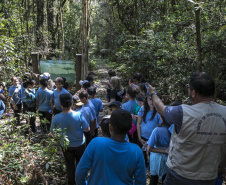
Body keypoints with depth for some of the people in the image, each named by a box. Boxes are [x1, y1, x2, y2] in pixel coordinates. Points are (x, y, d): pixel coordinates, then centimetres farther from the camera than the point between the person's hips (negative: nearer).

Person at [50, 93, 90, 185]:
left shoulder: (56, 118, -25)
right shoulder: (79, 115, -27)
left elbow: (52, 132, -9)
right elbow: (87, 129, -16)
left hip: (67, 146, 0)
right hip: (80, 145, 0)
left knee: (70, 165, 23)